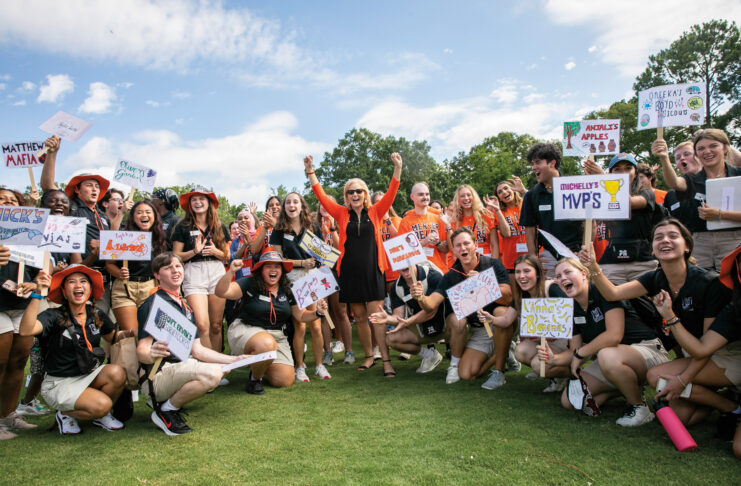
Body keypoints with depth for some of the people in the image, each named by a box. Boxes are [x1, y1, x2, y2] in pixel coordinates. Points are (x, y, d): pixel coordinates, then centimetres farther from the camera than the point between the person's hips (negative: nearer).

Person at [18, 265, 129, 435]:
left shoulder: (97, 315, 1)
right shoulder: (54, 316, -14)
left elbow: (113, 337, 19)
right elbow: (26, 330, -35)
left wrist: (129, 333, -3)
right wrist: (37, 294, -40)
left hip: (90, 375, 5)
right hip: (60, 383, -5)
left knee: (117, 373, -27)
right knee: (101, 404, -27)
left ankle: (101, 416, 2)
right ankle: (65, 414, 6)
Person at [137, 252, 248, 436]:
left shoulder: (185, 307, 16)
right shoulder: (152, 305, -9)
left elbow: (197, 350, 16)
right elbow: (142, 350, -18)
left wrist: (234, 359, 11)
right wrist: (152, 355, -42)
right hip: (156, 375, -9)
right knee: (211, 373, -28)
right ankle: (166, 411, -8)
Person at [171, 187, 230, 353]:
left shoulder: (219, 226, 14)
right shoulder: (183, 227, 7)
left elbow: (227, 256, 16)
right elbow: (176, 256, 3)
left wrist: (215, 252, -5)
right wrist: (194, 251, -12)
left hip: (217, 272, 3)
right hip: (194, 273, -3)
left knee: (216, 325, 3)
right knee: (202, 325, -15)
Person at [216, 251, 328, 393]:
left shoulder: (288, 291, 5)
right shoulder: (249, 284, -8)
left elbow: (301, 316, 8)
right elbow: (221, 292, -20)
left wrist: (317, 312, -11)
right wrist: (231, 272, -35)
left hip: (277, 337, 5)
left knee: (285, 380, -6)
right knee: (267, 344, -40)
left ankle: (261, 367, 28)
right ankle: (254, 378, -8)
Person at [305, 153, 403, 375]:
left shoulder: (375, 212, 6)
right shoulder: (342, 214, 8)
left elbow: (391, 193, -3)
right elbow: (321, 196, 4)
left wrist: (397, 168, -13)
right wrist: (310, 172, -2)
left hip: (372, 270, -2)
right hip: (350, 271, 2)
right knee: (359, 316, 8)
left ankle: (386, 359, -2)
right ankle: (369, 356, 21)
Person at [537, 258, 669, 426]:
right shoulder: (572, 310, 3)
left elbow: (614, 335, -28)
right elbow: (575, 350, 4)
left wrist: (579, 354, -19)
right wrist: (555, 359, -17)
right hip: (613, 357, 8)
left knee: (608, 356, -41)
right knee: (569, 400, -2)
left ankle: (639, 406, -14)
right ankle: (627, 386, 15)